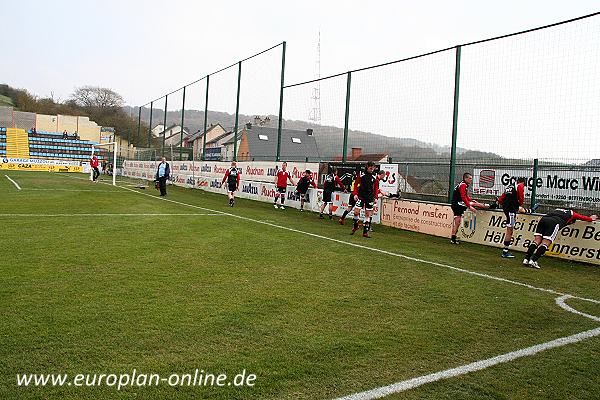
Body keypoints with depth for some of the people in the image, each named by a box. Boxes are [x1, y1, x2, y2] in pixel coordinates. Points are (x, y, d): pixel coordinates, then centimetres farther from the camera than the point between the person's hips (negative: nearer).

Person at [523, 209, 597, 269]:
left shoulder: (557, 210, 38)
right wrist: (591, 218, 61)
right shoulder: (572, 214, 26)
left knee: (537, 240, 2)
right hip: (554, 222, -5)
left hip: (543, 219, 5)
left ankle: (526, 259, -8)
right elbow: (584, 218, 39)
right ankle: (533, 261, -20)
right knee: (545, 243, -7)